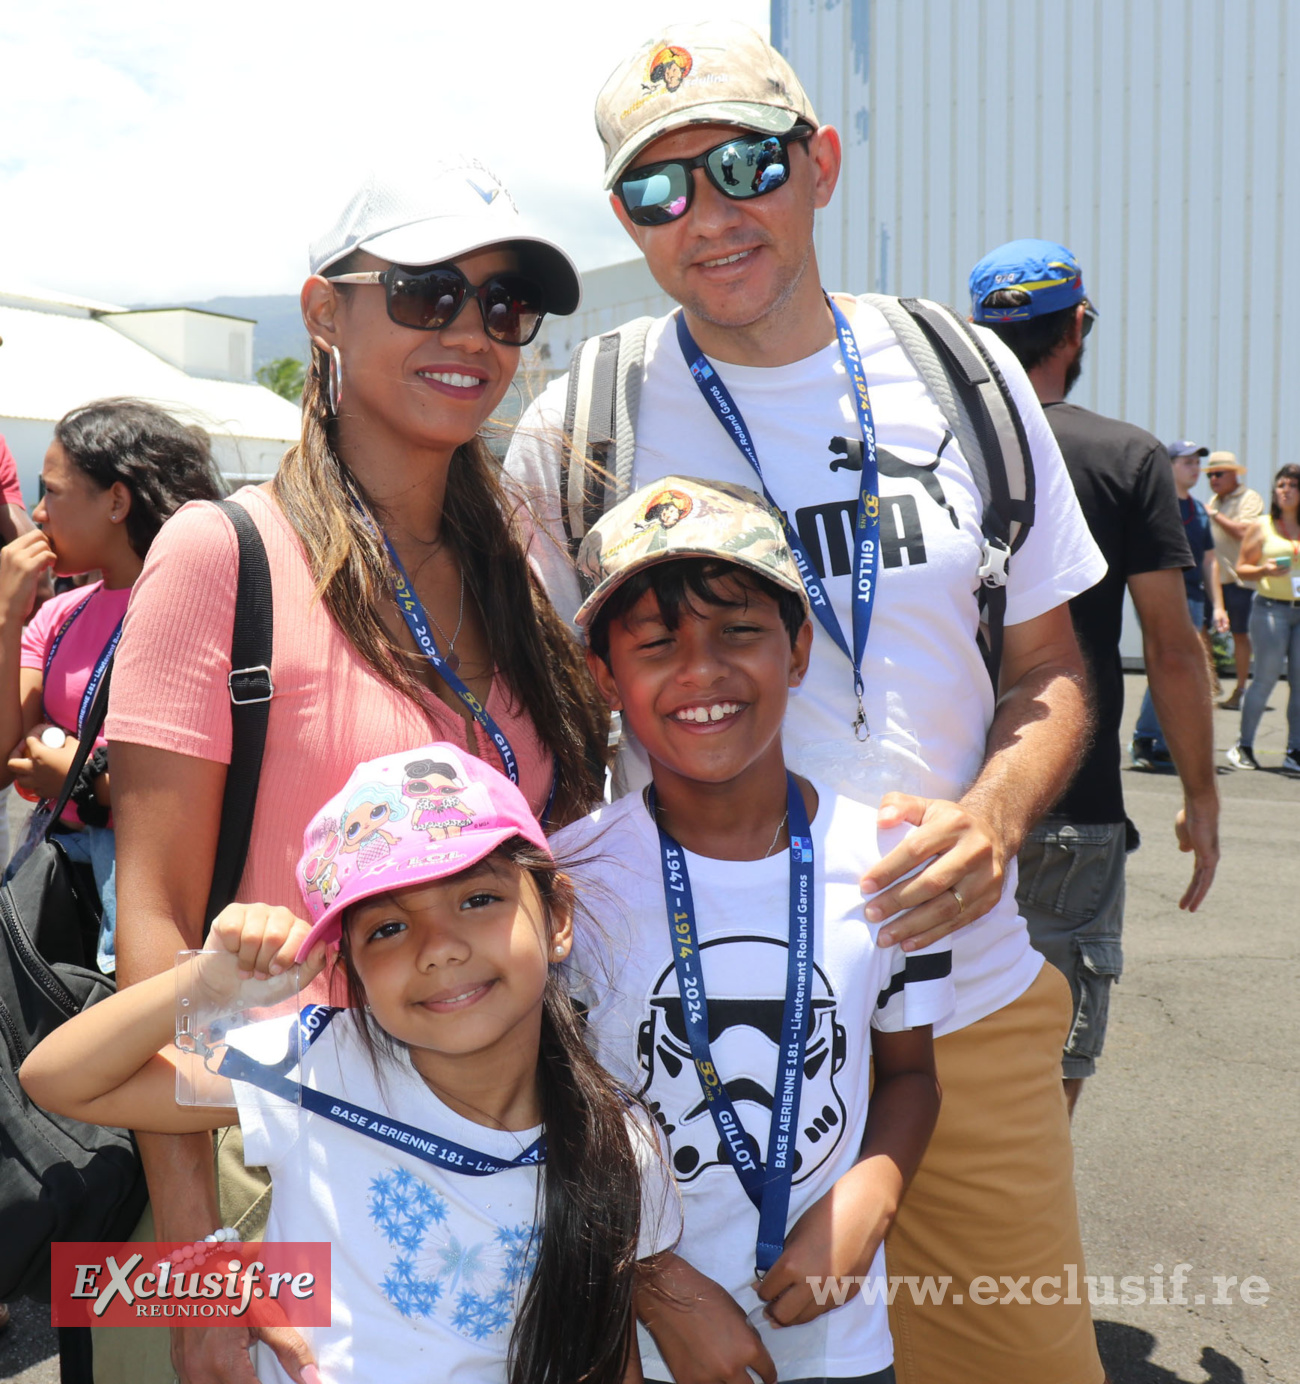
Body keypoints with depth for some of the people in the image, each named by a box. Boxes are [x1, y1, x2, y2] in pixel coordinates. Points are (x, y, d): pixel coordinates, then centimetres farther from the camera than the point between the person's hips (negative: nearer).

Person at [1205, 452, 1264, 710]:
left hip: (1237, 579, -7)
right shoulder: (1214, 501, 19)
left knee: (1240, 633, 0)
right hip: (1211, 578, 7)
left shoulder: (1249, 498, -5)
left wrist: (1215, 515, -18)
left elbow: (1243, 532, -20)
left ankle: (1240, 689, 8)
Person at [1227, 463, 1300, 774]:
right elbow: (1241, 567, 7)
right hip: (1271, 608, -2)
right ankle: (1243, 745, 6)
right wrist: (1264, 570, -11)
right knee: (1266, 678, -7)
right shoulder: (1263, 527, 7)